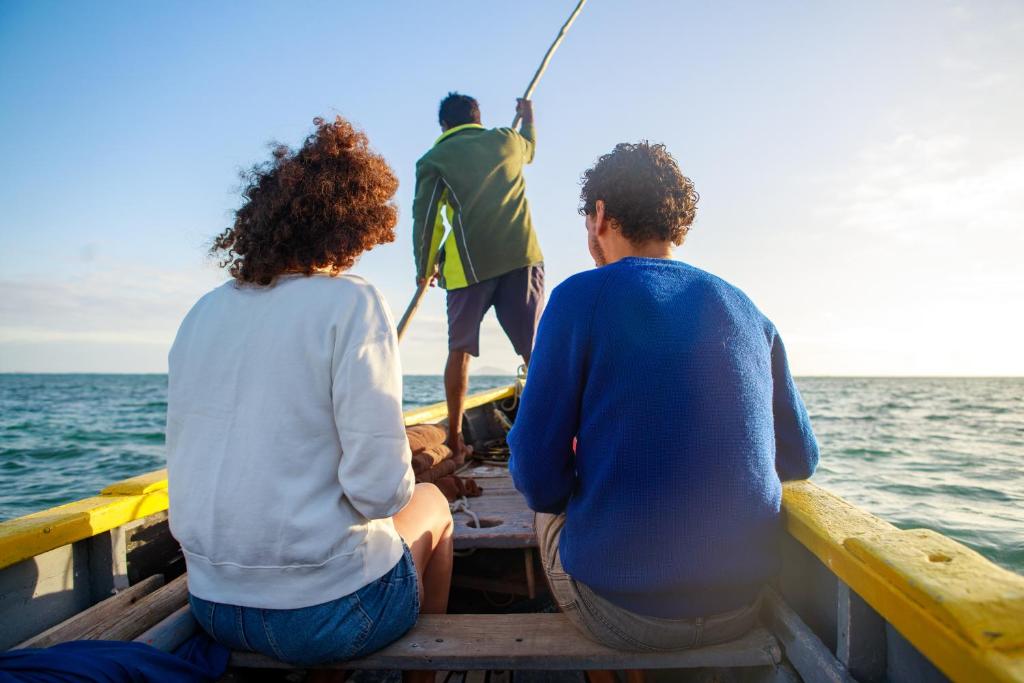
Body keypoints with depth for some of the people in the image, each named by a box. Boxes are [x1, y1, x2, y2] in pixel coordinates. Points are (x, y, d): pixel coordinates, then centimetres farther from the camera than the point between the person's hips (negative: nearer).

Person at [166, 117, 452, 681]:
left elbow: (185, 460, 10)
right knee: (432, 503, 24)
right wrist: (399, 487, 1)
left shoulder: (203, 312, 2)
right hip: (327, 612, -6)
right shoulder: (350, 303, -16)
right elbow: (381, 489, -21)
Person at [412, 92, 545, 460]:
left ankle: (455, 438, 16)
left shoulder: (434, 159, 9)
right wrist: (528, 118, 62)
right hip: (521, 256, 2)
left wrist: (425, 268, 19)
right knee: (535, 349, 1)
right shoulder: (506, 139, 18)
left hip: (469, 264, -1)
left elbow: (426, 219, 6)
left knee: (460, 350, 12)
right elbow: (529, 148, 41)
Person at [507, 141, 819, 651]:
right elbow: (799, 459, 10)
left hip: (620, 612, -5)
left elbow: (539, 483, -13)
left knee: (549, 515, 25)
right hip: (742, 608, 5)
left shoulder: (580, 297, -11)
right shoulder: (747, 311, 4)